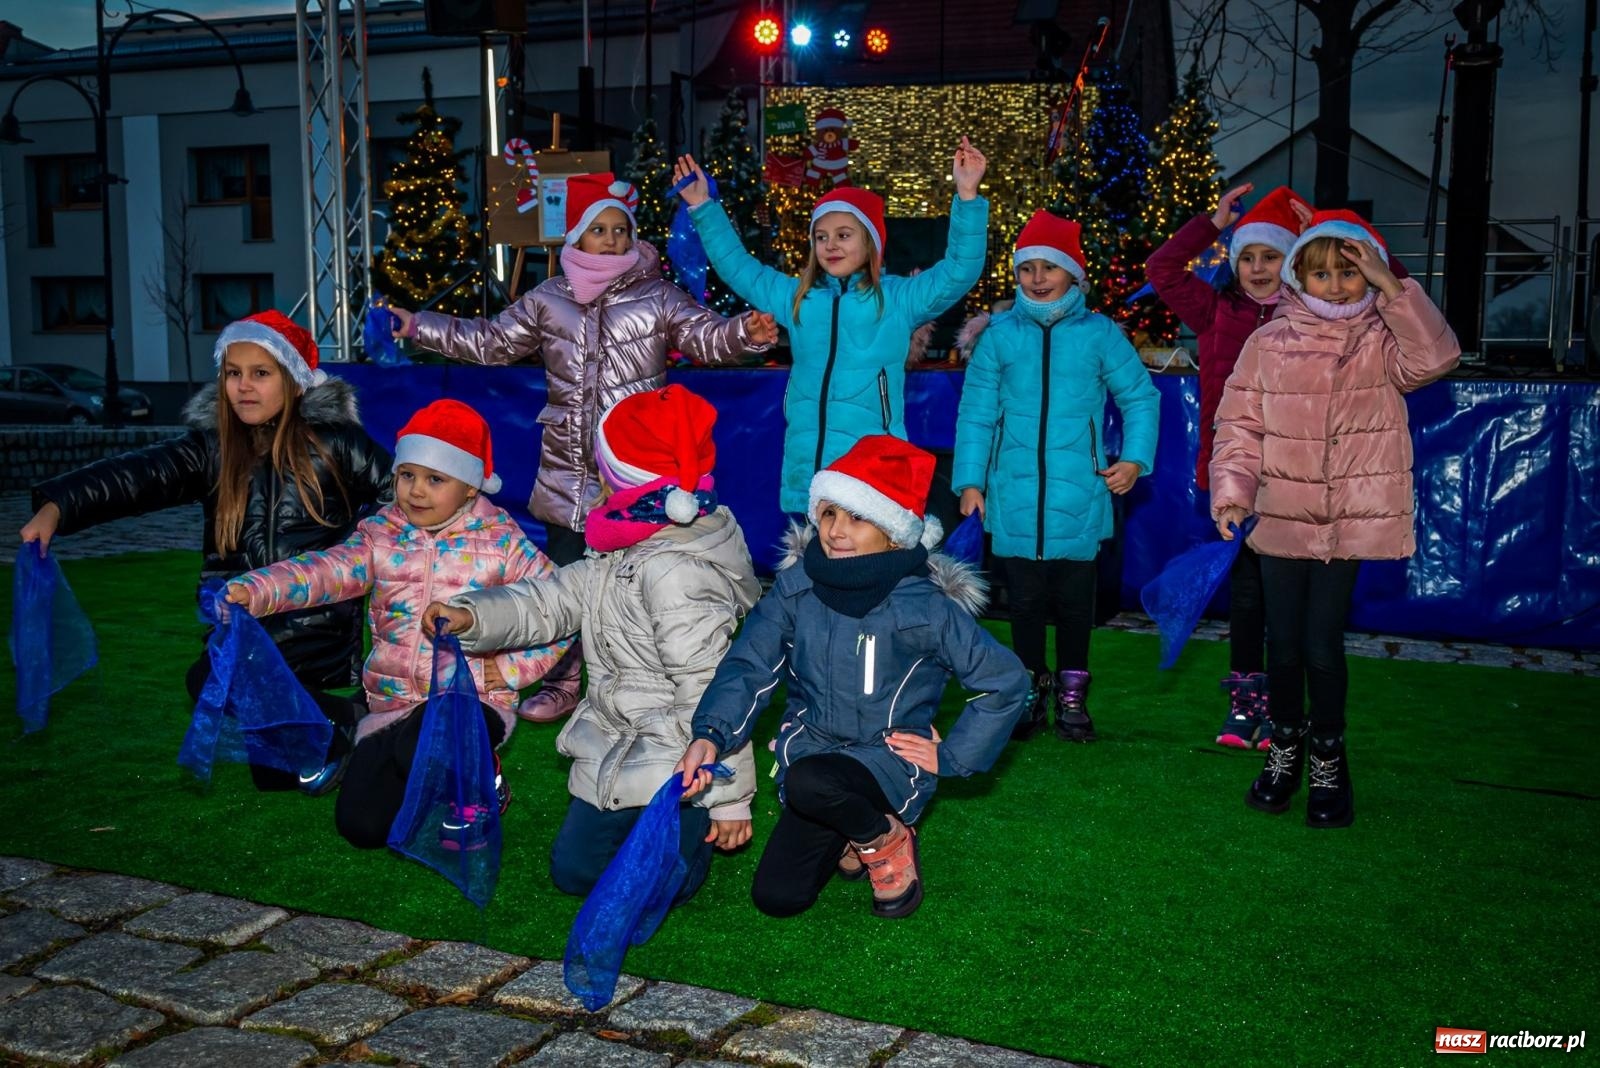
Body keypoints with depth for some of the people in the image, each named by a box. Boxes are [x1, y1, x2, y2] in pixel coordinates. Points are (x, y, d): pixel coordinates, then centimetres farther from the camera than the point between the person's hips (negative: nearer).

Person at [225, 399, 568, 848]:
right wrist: (253, 591, -28)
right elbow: (326, 571, -11)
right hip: (392, 705, 4)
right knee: (360, 824, -5)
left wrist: (513, 667, -10)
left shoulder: (500, 541, -4)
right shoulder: (381, 535, 4)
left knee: (418, 747, -36)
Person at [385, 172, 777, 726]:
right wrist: (418, 325, 16)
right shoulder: (546, 301, 8)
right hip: (567, 472, 3)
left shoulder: (657, 297, 0)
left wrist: (743, 332, -26)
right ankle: (561, 684, 21)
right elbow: (490, 342, 18)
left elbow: (706, 337, -4)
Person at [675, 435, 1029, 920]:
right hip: (814, 751, 5)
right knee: (775, 897, 0)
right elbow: (749, 666, -12)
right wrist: (710, 735, -29)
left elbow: (1006, 681, -9)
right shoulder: (796, 587, -7)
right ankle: (850, 833, 27)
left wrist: (950, 757, -9)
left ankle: (886, 838, -4)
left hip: (891, 764, -4)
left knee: (806, 781, -35)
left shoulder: (924, 606, -17)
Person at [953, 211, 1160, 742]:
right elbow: (975, 413, 3)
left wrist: (1135, 459, -2)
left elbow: (1140, 398, 9)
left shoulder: (1099, 333, 1)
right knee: (1025, 600, 9)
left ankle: (1072, 694, 21)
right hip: (1014, 498, 1)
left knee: (1074, 601, 7)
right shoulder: (999, 335, 2)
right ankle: (1032, 691, 23)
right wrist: (970, 480, -2)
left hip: (1078, 496, 0)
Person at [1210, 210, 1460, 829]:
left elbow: (1435, 359, -22)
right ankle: (1286, 747, 31)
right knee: (1284, 646, 7)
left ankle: (1328, 758, 21)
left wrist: (1391, 286, -24)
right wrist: (1232, 492, -11)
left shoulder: (1384, 341, -1)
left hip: (1351, 525, -2)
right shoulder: (1269, 343, 2)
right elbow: (1239, 426, 2)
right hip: (1281, 521, 2)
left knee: (1322, 646, -2)